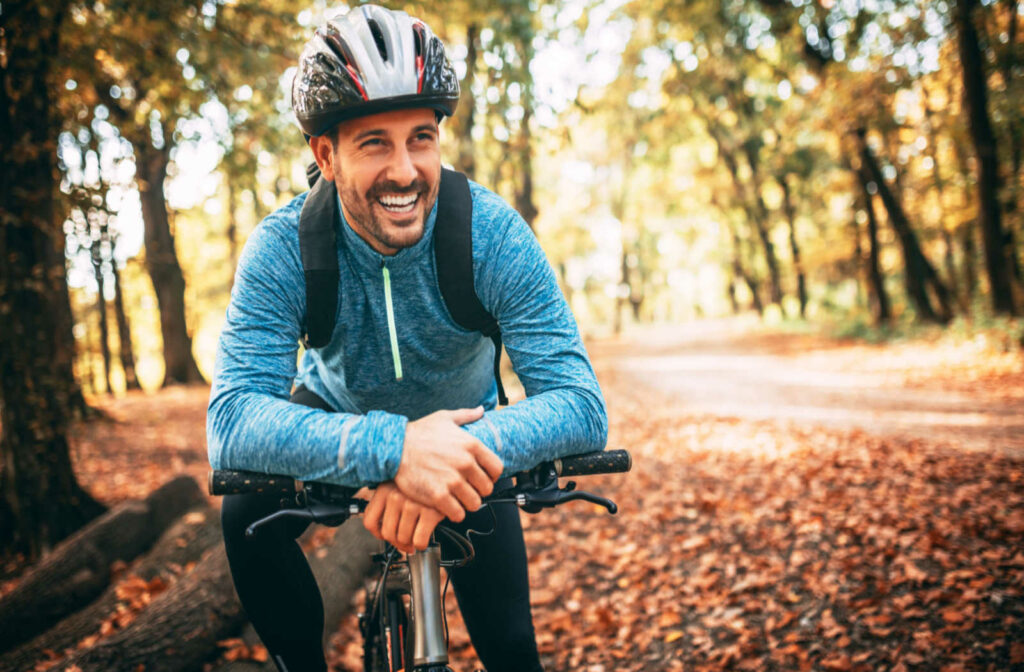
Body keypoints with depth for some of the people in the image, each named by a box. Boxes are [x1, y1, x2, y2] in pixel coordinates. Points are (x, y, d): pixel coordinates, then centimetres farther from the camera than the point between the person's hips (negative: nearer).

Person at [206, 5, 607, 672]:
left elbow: (583, 405, -35)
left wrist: (459, 449, -55)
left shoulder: (494, 234, -30)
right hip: (339, 411, 1)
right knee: (248, 513, -26)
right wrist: (391, 448, -57)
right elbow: (233, 419, -39)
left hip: (462, 423, 0)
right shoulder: (285, 247, -29)